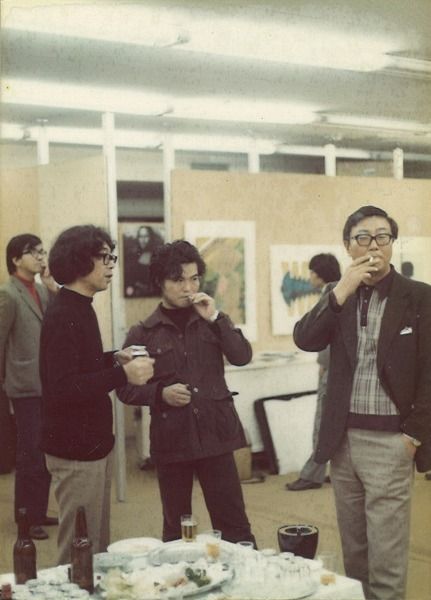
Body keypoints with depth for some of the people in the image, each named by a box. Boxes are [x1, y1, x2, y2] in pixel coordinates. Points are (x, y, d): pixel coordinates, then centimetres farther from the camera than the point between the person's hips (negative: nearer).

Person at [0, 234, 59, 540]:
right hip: (27, 386, -7)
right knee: (30, 454, -1)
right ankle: (26, 517, 11)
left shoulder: (42, 290, 11)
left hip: (48, 385, 7)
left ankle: (40, 511, 24)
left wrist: (53, 287, -7)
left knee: (46, 453, 13)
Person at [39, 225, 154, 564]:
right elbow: (62, 389, -26)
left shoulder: (80, 309, 12)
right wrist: (122, 374, -27)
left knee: (99, 543, 17)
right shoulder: (62, 317, -18)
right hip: (75, 450, -10)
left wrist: (113, 359, 6)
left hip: (94, 443, 10)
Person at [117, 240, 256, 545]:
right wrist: (161, 393, -12)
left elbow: (242, 356, -5)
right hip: (171, 440, 0)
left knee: (234, 524, 2)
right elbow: (126, 389, 4)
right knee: (176, 530, 9)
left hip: (215, 435, 1)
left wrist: (215, 318, -14)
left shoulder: (211, 321, 9)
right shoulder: (143, 334, 3)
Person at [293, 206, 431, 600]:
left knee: (386, 556, -1)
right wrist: (342, 290, -15)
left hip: (389, 441, -4)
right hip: (343, 438, 4)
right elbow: (305, 340, -6)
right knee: (353, 550, 13)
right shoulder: (338, 296, 9)